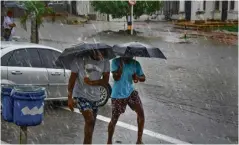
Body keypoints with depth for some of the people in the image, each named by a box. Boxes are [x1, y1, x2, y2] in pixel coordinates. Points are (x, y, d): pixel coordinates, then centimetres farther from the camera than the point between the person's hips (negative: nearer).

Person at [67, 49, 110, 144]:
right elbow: (72, 79, -10)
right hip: (81, 95, -4)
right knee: (90, 120, -19)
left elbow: (105, 81, -6)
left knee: (91, 122, 12)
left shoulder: (105, 62, -6)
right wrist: (70, 97, -15)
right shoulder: (80, 60, -15)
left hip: (95, 97, 4)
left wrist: (91, 82, -22)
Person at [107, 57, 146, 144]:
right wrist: (121, 64, -29)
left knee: (141, 113, -8)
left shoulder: (135, 63, -2)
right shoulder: (116, 62, -13)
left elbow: (143, 78, 1)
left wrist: (137, 77, -20)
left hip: (131, 92, 4)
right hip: (118, 95, -3)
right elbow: (116, 77, -23)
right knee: (114, 120, 4)